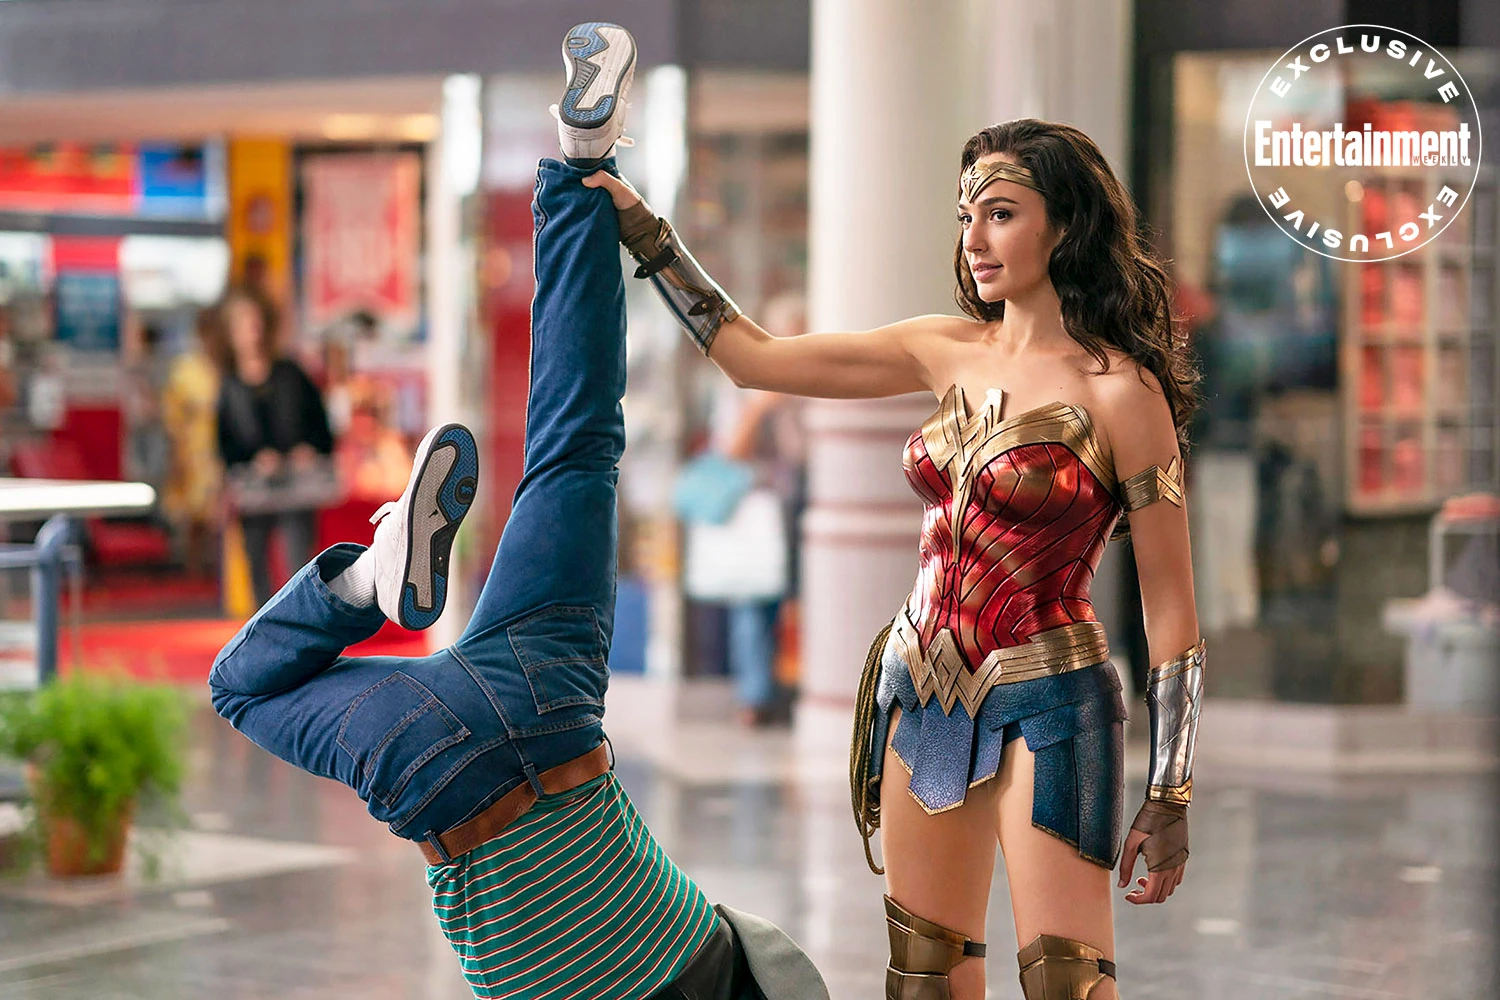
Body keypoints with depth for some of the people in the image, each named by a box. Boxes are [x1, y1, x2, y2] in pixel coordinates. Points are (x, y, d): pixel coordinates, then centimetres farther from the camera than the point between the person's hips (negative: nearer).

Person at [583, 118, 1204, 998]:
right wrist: (640, 228, 12)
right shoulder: (948, 353, 7)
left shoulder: (1118, 390, -11)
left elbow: (1171, 606, -9)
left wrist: (1171, 796, -11)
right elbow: (751, 356, 13)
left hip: (1046, 703, -6)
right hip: (924, 690, 6)